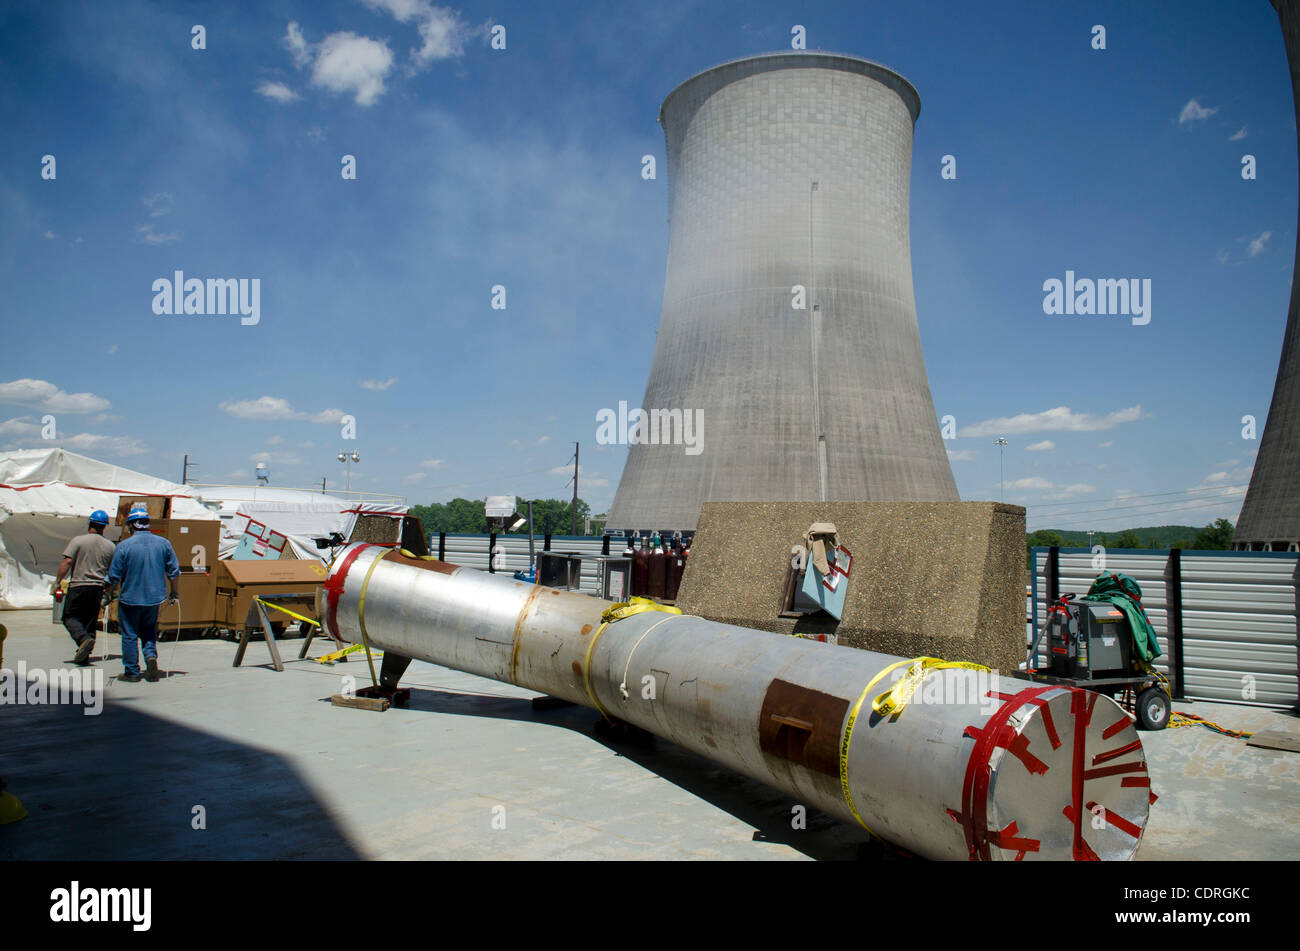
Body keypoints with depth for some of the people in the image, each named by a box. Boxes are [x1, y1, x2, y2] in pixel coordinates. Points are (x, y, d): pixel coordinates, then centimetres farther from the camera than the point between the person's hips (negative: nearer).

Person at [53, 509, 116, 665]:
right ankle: (83, 657, 11)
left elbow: (67, 561, -13)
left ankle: (84, 639, -20)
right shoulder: (109, 546, 6)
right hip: (98, 588, 4)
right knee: (90, 621, 10)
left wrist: (58, 581, -6)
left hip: (78, 585, -4)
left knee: (70, 617, 7)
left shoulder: (78, 540, -6)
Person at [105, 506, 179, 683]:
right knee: (149, 630, 21)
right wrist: (173, 592, 17)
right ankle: (151, 655, -3)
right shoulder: (163, 543, -1)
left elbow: (114, 576, -9)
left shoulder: (124, 545, -12)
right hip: (154, 598, 3)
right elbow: (174, 571, 4)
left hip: (130, 598, -3)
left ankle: (132, 673, 14)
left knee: (130, 635, 9)